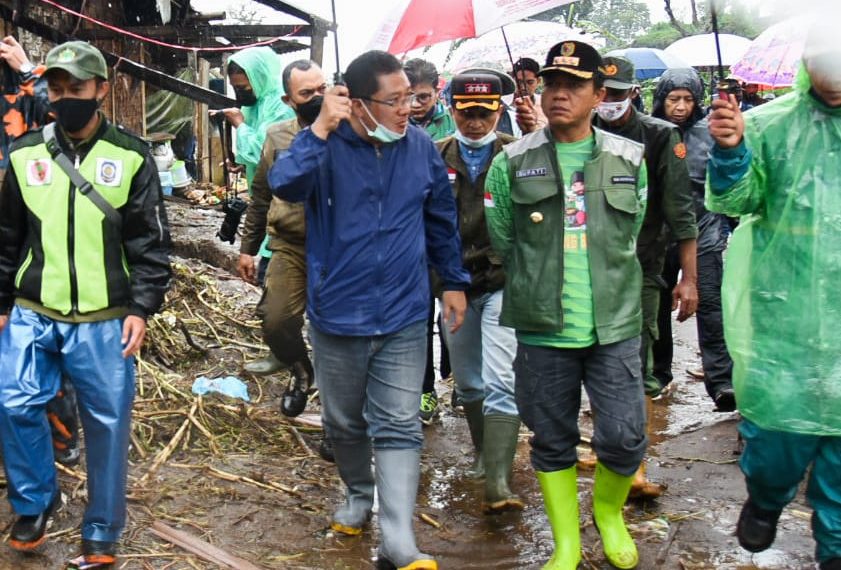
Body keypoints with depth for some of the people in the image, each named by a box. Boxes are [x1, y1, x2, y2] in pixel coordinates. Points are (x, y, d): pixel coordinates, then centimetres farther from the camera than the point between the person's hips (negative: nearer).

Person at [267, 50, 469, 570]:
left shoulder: (421, 148, -2)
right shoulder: (327, 146, -11)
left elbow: (442, 220, 11)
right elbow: (284, 185, -31)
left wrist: (455, 281, 13)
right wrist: (320, 130, -38)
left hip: (404, 316, 1)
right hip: (338, 313, 0)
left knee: (399, 428, -2)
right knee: (344, 422, 17)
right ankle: (360, 495, 43)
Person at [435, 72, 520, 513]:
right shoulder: (435, 158, 5)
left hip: (504, 282, -4)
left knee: (500, 384, -13)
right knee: (468, 382, 17)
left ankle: (497, 483, -14)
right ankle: (484, 453, 38)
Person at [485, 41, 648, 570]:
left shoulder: (630, 159, 3)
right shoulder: (511, 163, -1)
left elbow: (629, 234, 14)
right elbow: (502, 241, 8)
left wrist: (604, 283, 12)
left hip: (615, 324, 1)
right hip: (542, 327, 0)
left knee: (624, 437, 0)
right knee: (553, 441, 10)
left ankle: (609, 513, 32)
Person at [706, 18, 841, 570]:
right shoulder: (773, 124, -3)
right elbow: (735, 200, -3)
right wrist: (730, 151, -20)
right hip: (785, 313, -1)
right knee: (777, 417, 6)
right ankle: (765, 500, 37)